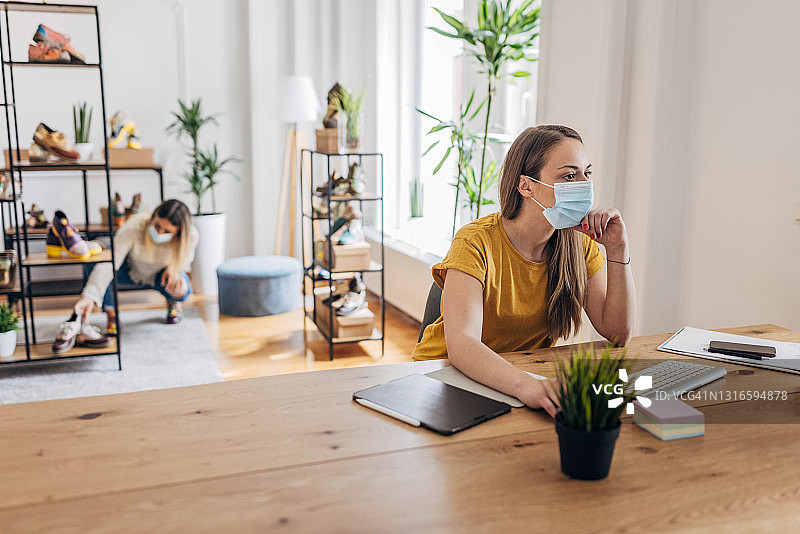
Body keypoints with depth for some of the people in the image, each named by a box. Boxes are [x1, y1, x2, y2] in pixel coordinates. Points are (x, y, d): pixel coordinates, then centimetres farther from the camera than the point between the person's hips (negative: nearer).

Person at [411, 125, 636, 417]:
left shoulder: (579, 244, -4)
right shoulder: (476, 242, -21)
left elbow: (618, 333, -6)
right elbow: (461, 344, -34)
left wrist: (618, 250, -17)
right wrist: (526, 386, -52)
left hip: (528, 370, 5)